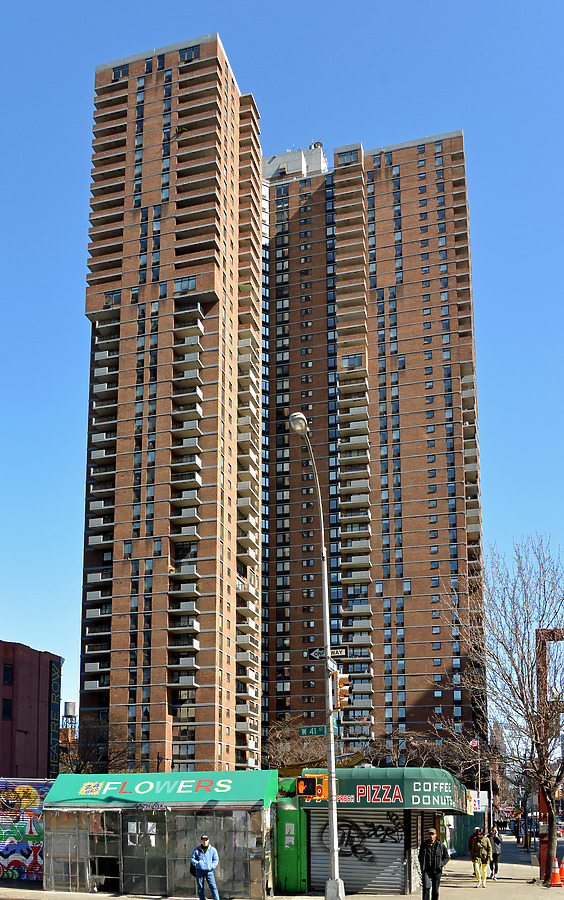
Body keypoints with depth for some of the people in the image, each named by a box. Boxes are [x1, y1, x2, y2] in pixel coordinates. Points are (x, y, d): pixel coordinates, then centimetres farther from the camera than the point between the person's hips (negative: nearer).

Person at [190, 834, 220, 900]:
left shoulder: (213, 850, 7)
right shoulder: (196, 850, 9)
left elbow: (216, 859, 8)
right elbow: (192, 859, 10)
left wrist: (212, 866, -9)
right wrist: (197, 863, -8)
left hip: (209, 871, -1)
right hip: (199, 871, 1)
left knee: (213, 886, -9)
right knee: (200, 888, 4)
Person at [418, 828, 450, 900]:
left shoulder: (440, 845, 2)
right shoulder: (423, 845, 6)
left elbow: (446, 857, 10)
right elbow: (420, 857, 19)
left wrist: (441, 864, -5)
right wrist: (422, 866, 5)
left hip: (437, 871, 0)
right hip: (426, 871, 0)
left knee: (435, 890, 5)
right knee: (426, 887, -18)